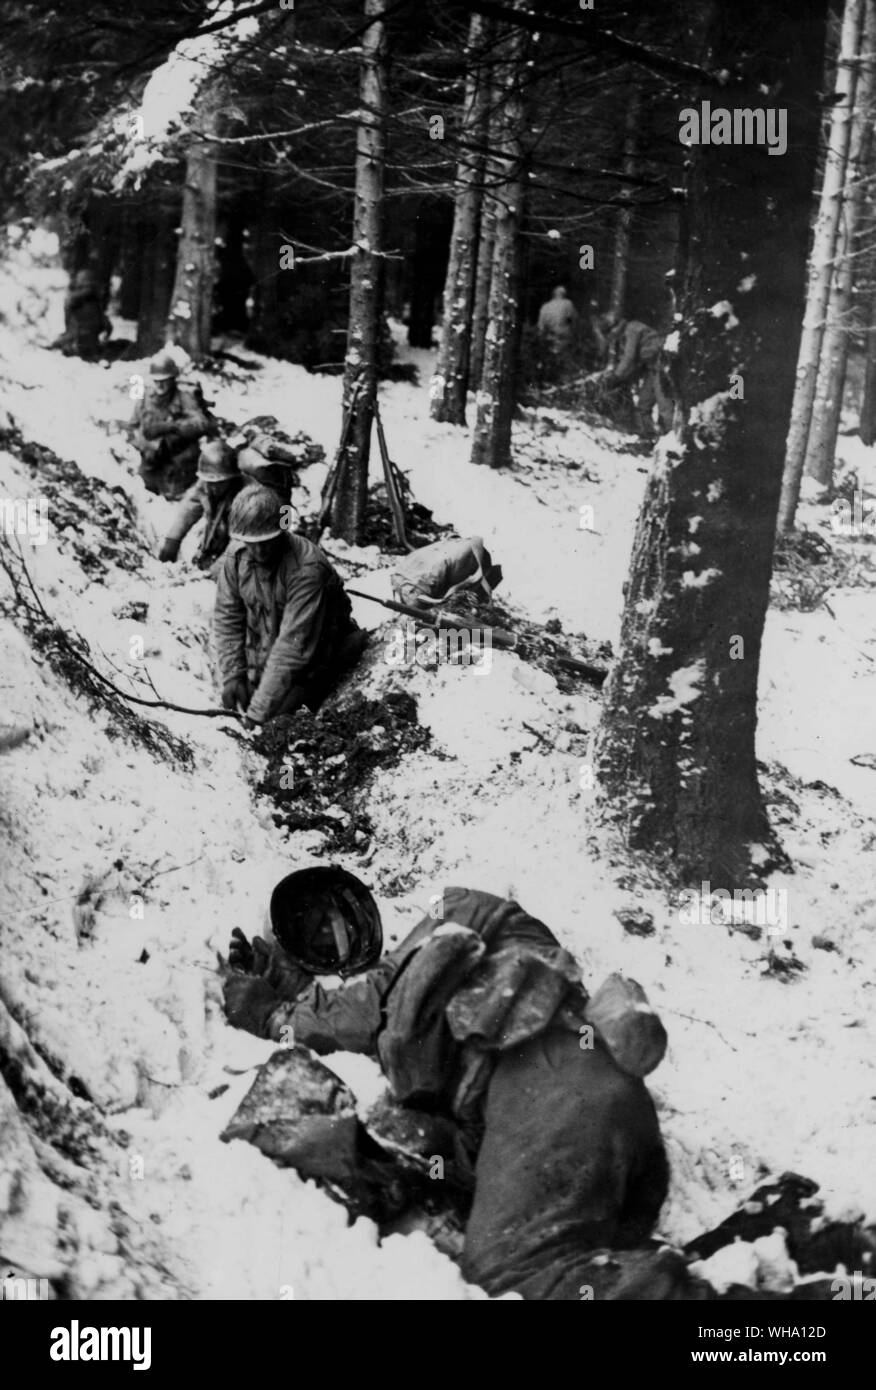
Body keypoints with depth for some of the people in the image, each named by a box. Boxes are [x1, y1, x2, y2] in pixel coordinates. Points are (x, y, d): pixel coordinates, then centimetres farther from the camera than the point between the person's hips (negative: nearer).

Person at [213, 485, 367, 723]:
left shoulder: (307, 567, -31)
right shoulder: (236, 556, -12)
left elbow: (293, 644, -34)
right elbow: (227, 616, -1)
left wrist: (259, 713, -35)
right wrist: (232, 675, -13)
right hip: (261, 658, 6)